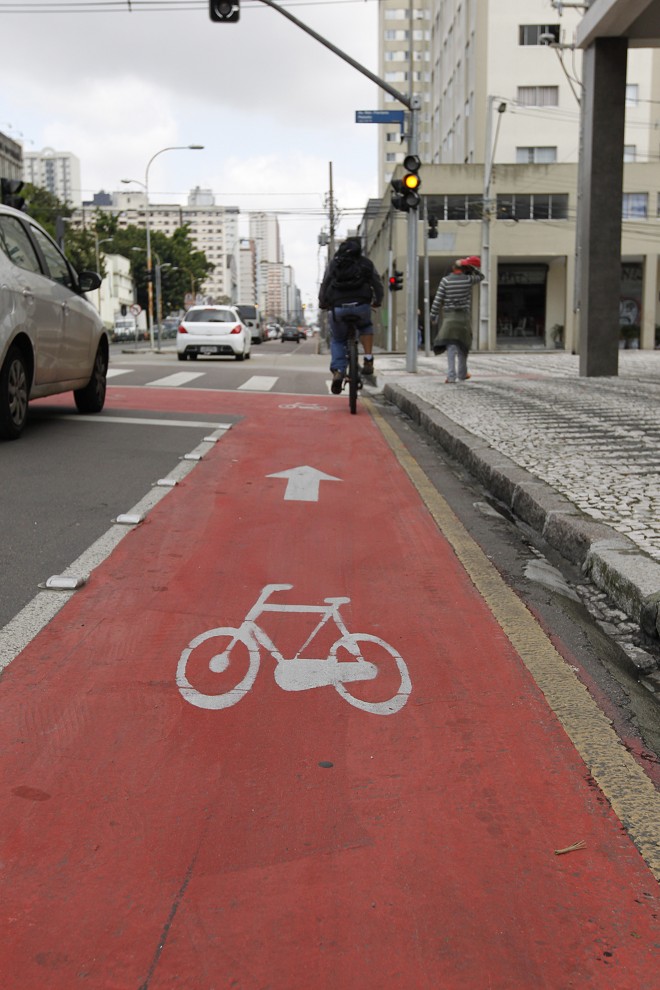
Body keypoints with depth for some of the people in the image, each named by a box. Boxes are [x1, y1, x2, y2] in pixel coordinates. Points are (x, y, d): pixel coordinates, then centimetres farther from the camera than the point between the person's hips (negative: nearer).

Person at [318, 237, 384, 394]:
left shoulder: (333, 264, 18)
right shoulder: (367, 264, 18)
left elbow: (324, 285, 17)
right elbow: (378, 285, 20)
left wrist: (322, 303, 31)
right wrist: (377, 301, 36)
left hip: (337, 308, 0)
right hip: (361, 305, 0)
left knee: (337, 339, 21)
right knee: (366, 327, 32)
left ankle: (338, 371, -1)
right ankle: (368, 360, 13)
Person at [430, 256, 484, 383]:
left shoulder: (445, 280, -4)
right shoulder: (468, 280, -1)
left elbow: (438, 300, -6)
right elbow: (481, 276, 20)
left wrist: (433, 316, 2)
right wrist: (472, 267, 7)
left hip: (449, 317, -1)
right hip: (464, 317, 1)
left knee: (451, 345, -8)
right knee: (462, 345, 15)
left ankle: (451, 375, -20)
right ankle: (462, 374, 26)